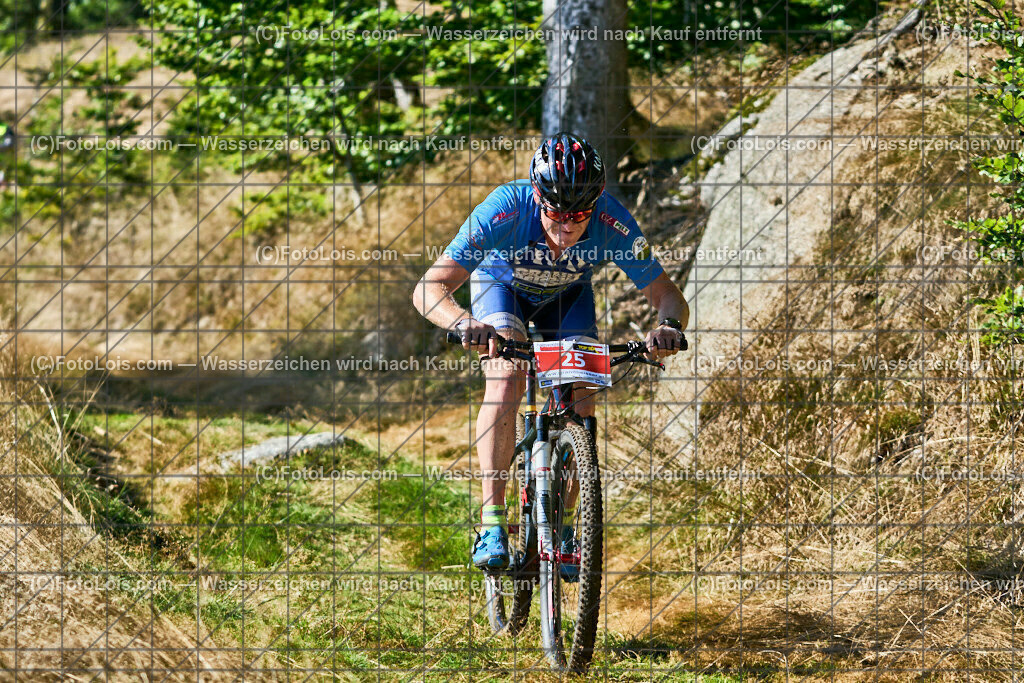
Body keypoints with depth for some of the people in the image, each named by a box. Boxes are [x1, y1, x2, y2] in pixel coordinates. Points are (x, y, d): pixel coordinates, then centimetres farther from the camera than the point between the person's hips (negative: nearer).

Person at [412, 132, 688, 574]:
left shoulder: (612, 223, -35)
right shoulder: (506, 210, -40)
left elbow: (667, 296, -27)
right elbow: (429, 289, -42)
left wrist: (669, 327, -51)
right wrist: (464, 324, -63)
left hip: (567, 296, 2)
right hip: (502, 285, -2)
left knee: (581, 399, -16)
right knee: (507, 380, -27)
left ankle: (566, 523, 2)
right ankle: (492, 521, -26)